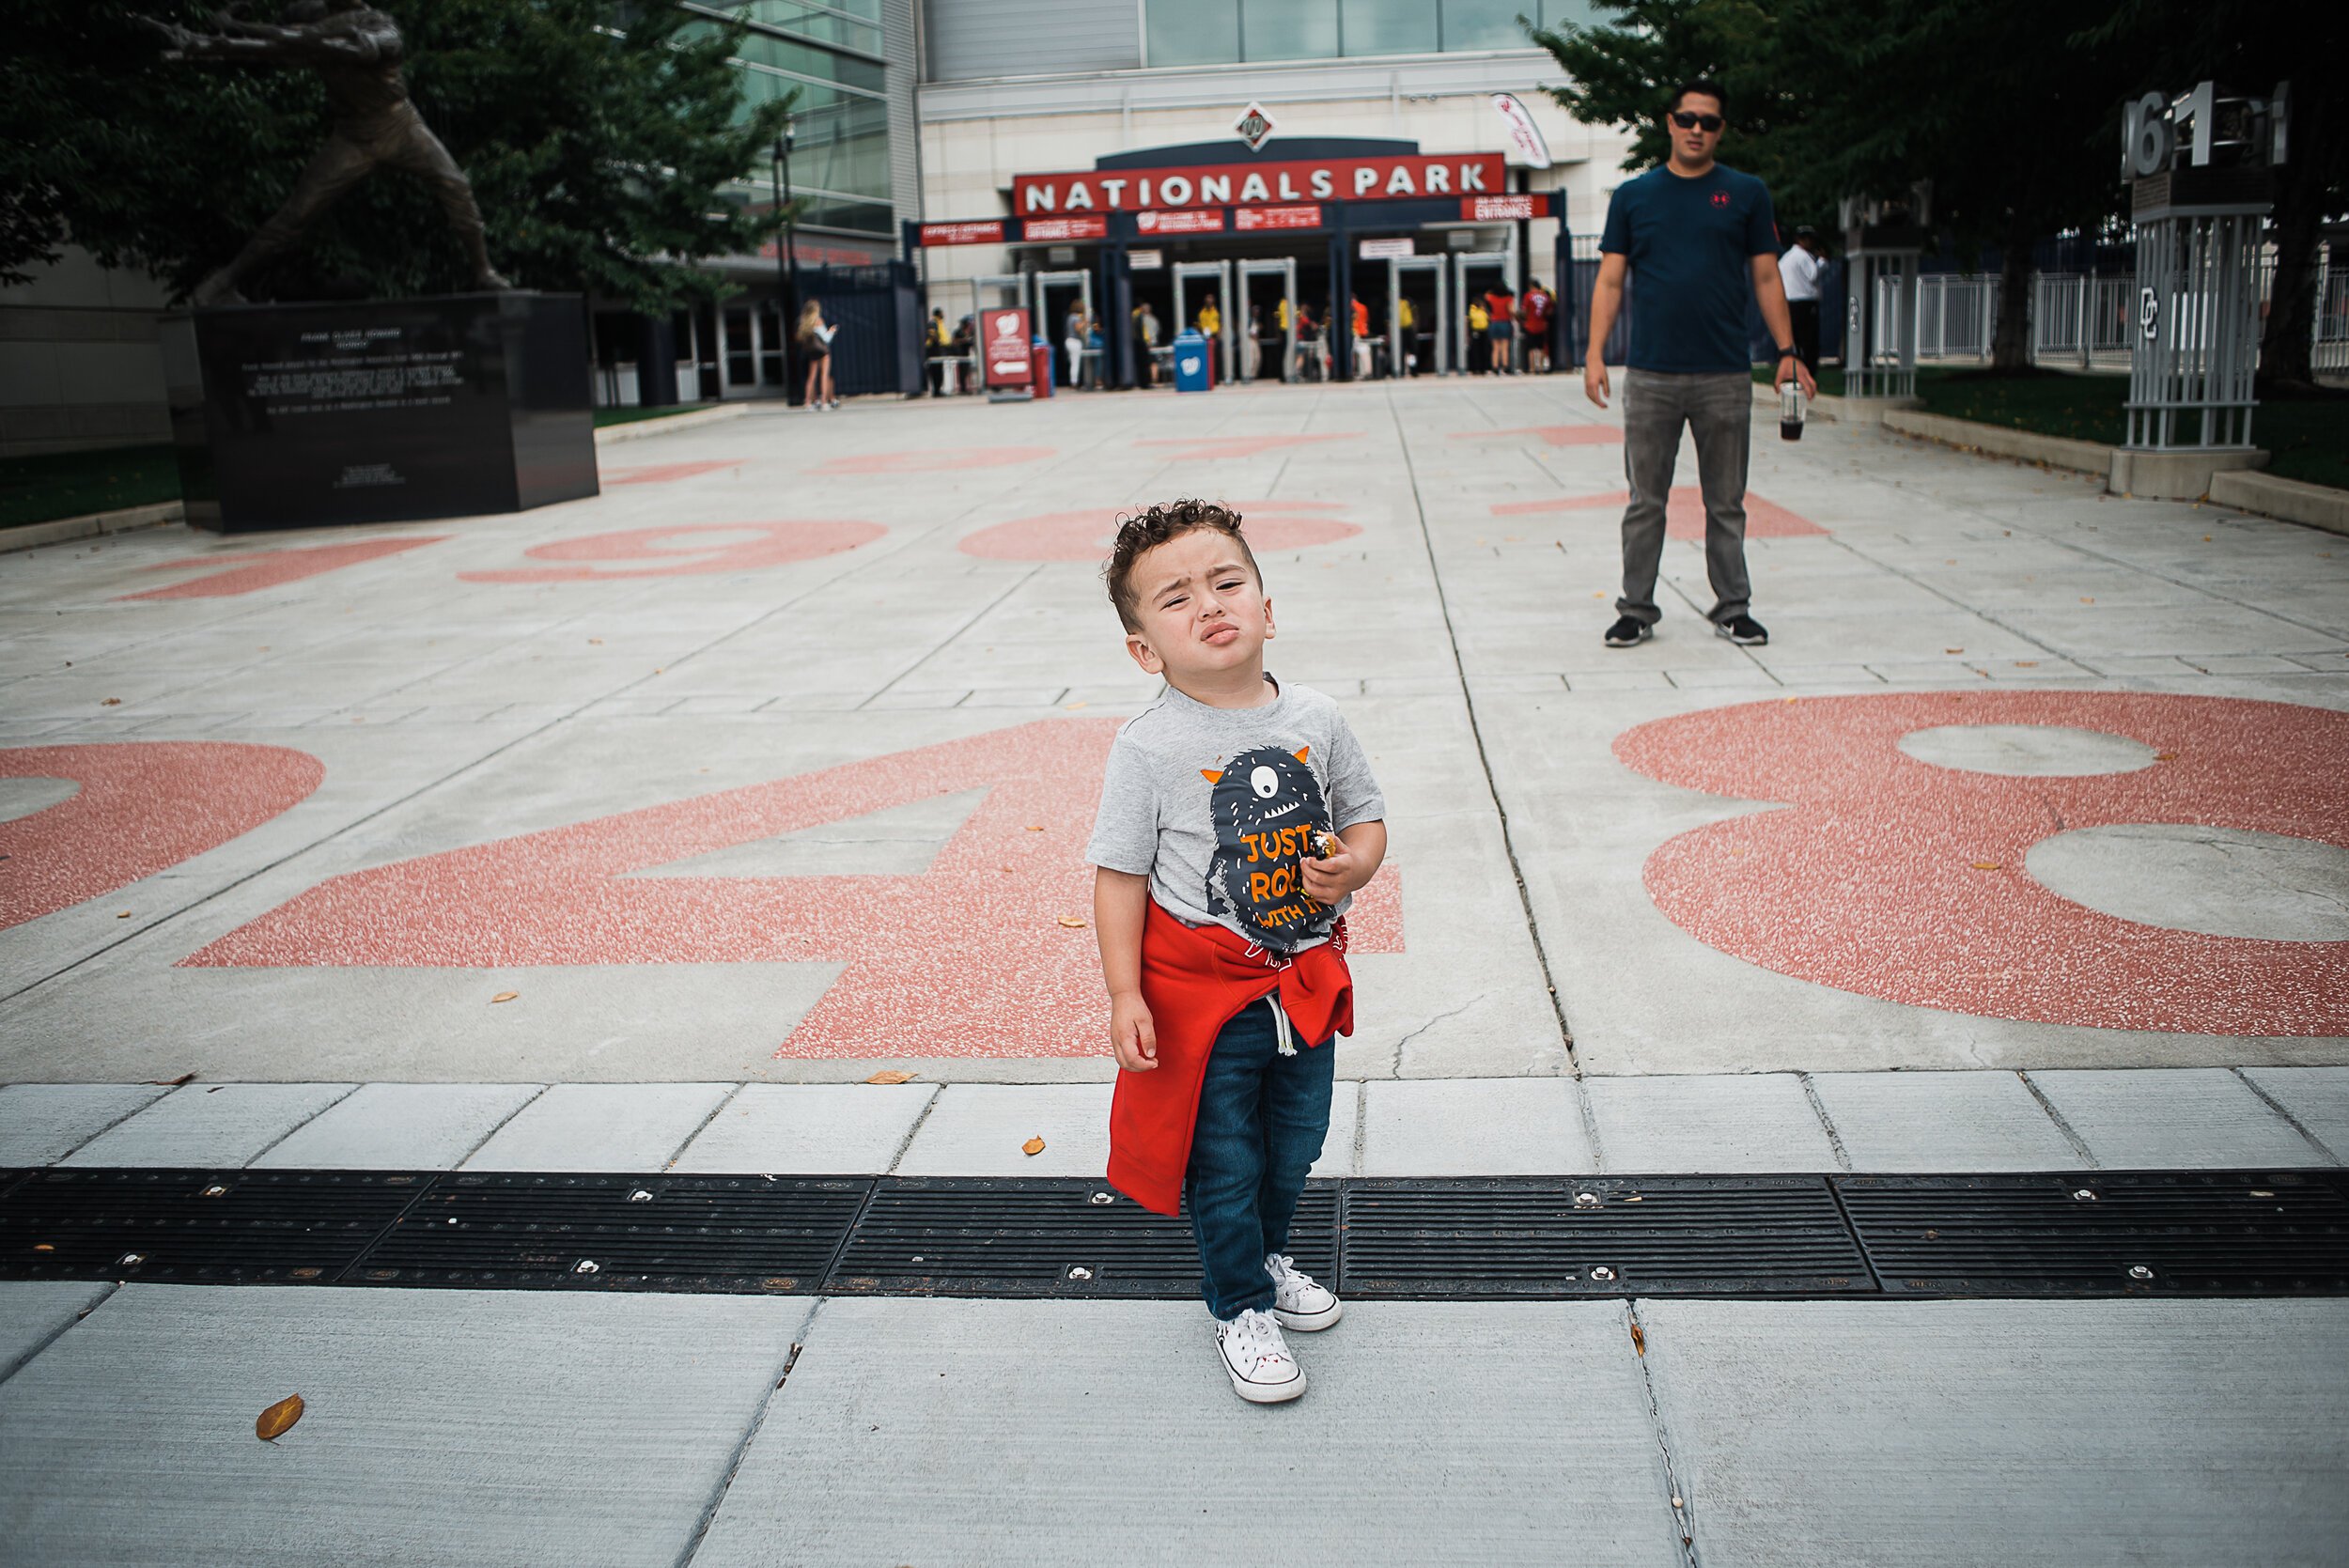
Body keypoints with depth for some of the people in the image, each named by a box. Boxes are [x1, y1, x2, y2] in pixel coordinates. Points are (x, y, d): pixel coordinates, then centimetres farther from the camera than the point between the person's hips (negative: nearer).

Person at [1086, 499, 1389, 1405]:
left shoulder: (1315, 721, -4)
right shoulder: (1149, 747, -15)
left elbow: (1367, 819, 9)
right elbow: (1120, 875, -11)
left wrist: (1352, 866, -13)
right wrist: (1125, 997, -14)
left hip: (1306, 980, 4)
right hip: (1202, 988, -4)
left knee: (1294, 1145, 21)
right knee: (1222, 1163, 8)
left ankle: (1269, 1259, 48)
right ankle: (1239, 1306, 30)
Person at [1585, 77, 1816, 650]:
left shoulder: (1746, 193, 8)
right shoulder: (1634, 195, 7)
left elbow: (1766, 278, 9)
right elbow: (1610, 280, 5)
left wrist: (1787, 352, 2)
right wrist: (1595, 354, -5)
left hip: (1725, 376, 0)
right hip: (1651, 376, 0)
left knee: (1726, 503, 7)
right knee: (1646, 501, 4)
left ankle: (1733, 608, 16)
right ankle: (1637, 610, 13)